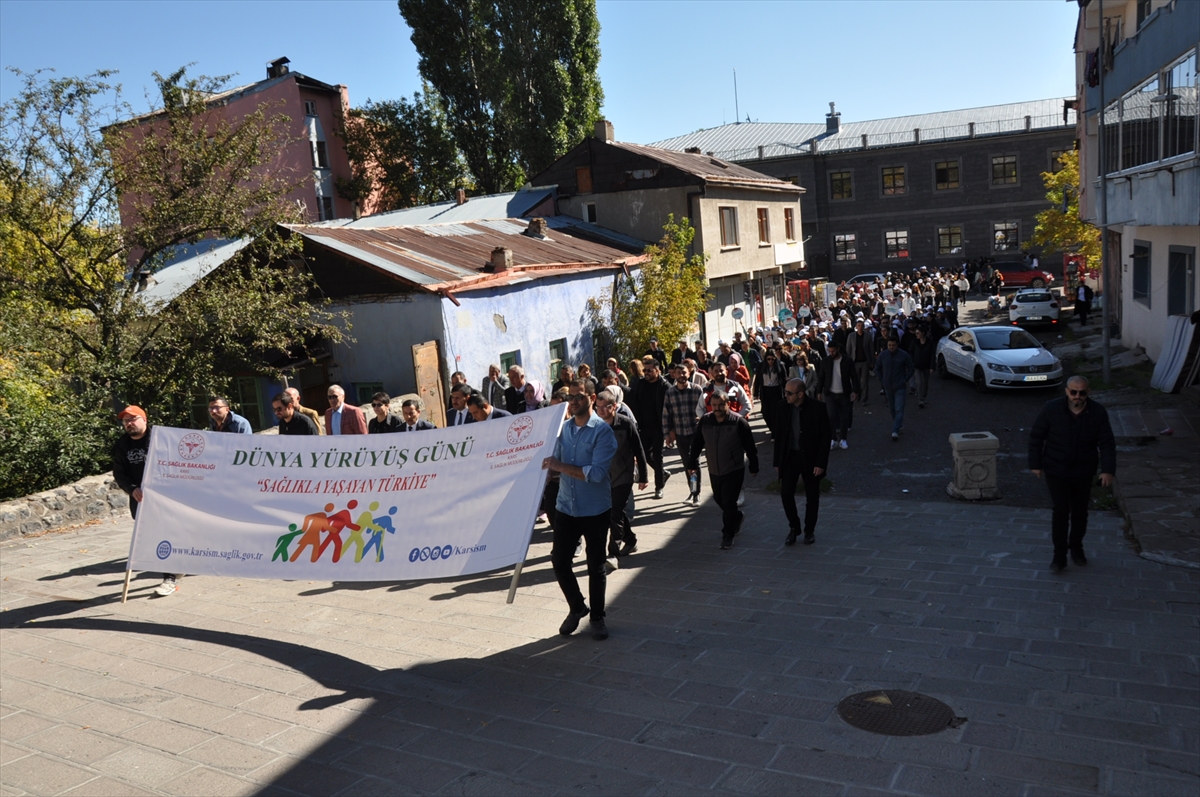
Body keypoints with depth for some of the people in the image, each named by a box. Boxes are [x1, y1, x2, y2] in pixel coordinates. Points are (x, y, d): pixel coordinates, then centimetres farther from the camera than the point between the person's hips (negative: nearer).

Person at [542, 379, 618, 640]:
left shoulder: (602, 431, -13)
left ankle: (597, 617, 28)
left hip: (595, 510, -4)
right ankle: (576, 607, 30)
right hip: (566, 508, 4)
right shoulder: (564, 428, 5)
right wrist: (548, 464, -12)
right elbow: (555, 463, 10)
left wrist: (560, 466, -20)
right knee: (559, 561, 5)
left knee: (595, 565, 9)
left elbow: (596, 473, -22)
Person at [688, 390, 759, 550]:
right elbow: (697, 443, 8)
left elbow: (749, 446, -7)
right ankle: (737, 517, 47)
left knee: (728, 503, -5)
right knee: (720, 500, 19)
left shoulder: (739, 422, -14)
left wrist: (754, 467, -2)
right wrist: (693, 463, 10)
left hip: (734, 471, -5)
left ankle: (728, 535, 10)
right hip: (714, 471, 5)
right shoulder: (705, 421, -2)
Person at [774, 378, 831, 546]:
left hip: (810, 458, -2)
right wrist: (777, 461, 2)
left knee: (812, 496, 9)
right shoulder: (784, 408, -5)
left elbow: (826, 437, -11)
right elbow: (779, 435, 2)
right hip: (790, 457, 2)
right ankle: (793, 528, 17)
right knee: (786, 493, -2)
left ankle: (809, 530, 26)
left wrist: (820, 463, -14)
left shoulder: (817, 408, -15)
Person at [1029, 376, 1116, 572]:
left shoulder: (1098, 413, -9)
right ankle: (1059, 555, 7)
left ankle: (1076, 548, 35)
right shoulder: (1052, 409, -13)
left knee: (1080, 512, 13)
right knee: (1061, 512, -5)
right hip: (1056, 472, -2)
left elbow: (1107, 444, -7)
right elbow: (1036, 436, -4)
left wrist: (1108, 470, -17)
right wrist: (1035, 464, -4)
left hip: (1083, 473, 2)